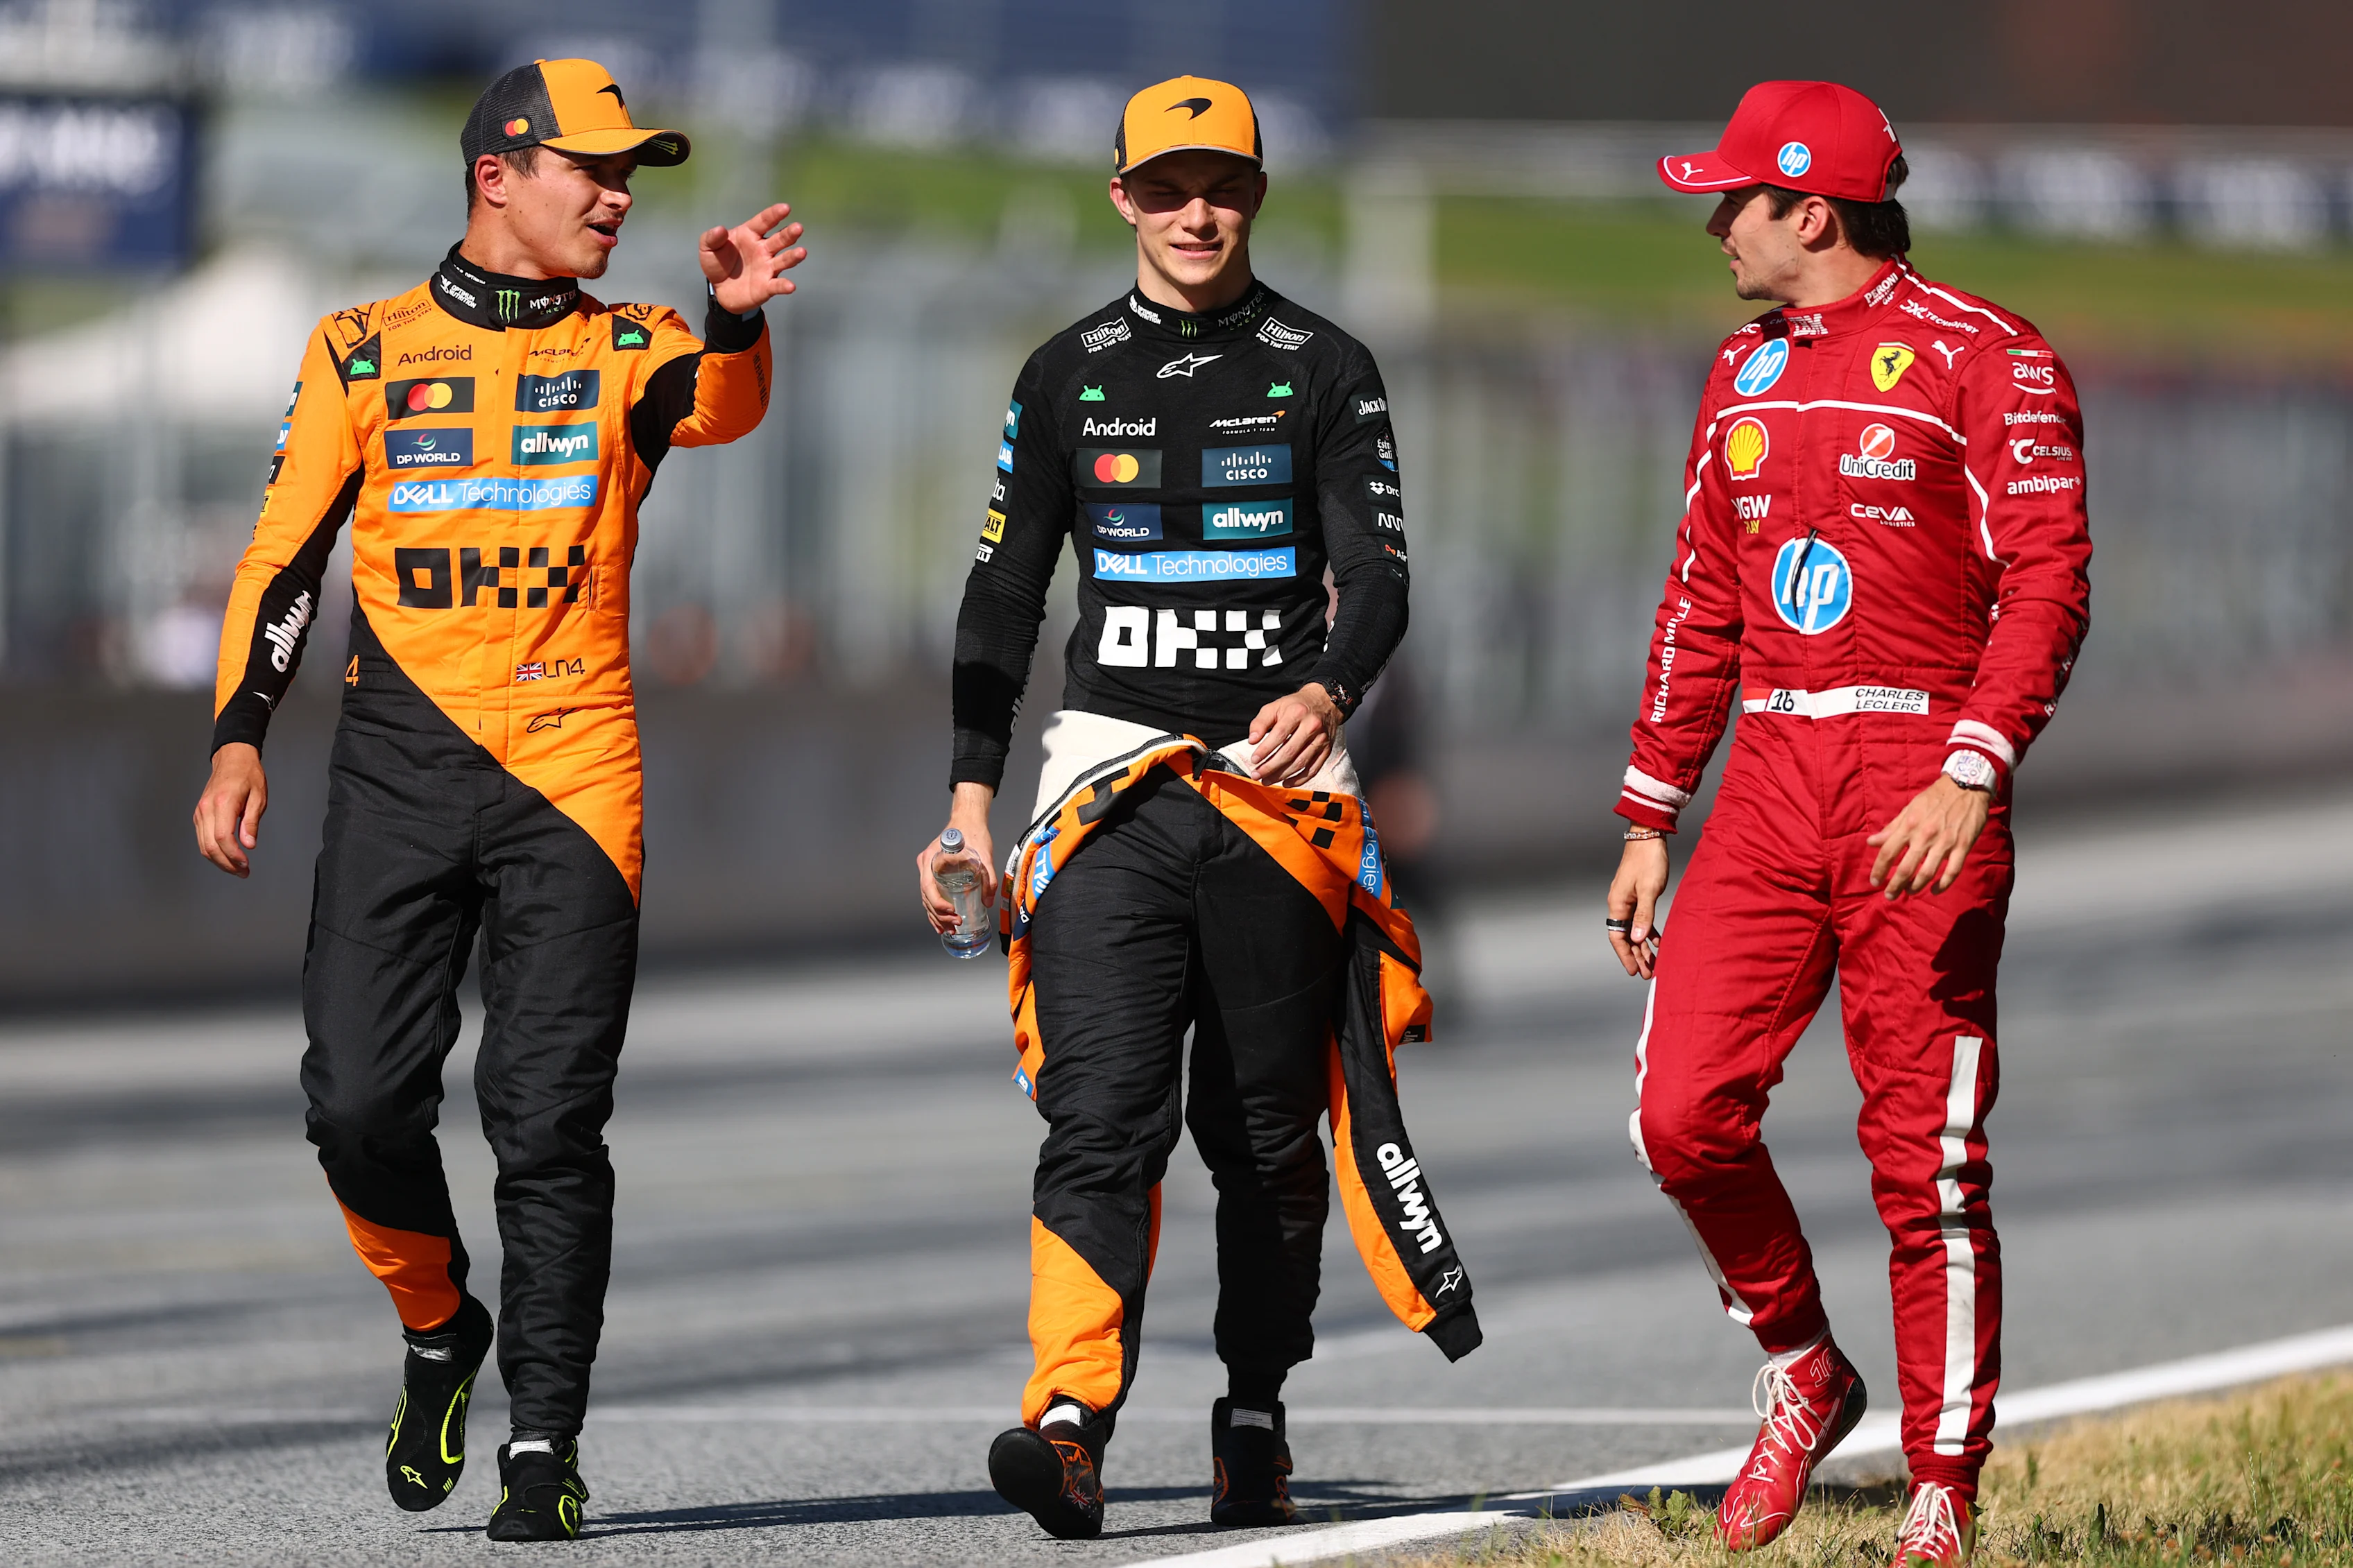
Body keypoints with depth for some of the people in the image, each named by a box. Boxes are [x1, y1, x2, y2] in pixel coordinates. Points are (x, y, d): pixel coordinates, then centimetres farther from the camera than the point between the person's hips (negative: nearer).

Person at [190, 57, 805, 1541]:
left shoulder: (629, 352, 9)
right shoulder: (364, 352, 11)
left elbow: (717, 405, -14)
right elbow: (286, 553, 11)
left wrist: (736, 318, -35)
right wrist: (241, 736, 0)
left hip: (573, 768, -1)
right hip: (400, 765, 1)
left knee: (550, 1124, -5)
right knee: (362, 1101, -7)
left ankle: (546, 1440, 1)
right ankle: (440, 1329, 20)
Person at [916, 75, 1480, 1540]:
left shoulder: (1326, 373, 5)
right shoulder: (1068, 377, 10)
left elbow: (1379, 579, -3)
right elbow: (1004, 598, 13)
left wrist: (1328, 691, -24)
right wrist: (970, 800, 6)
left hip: (1282, 785, 0)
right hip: (1111, 784, 0)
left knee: (1270, 1132, 4)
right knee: (1104, 1117, -14)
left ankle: (1257, 1422, 16)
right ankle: (1073, 1424, -26)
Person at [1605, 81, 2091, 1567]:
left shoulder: (1984, 356, -5)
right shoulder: (1745, 374, 18)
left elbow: (2048, 590, -12)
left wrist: (1970, 780, -24)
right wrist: (1650, 819, 17)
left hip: (1923, 778, -6)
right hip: (1771, 778, 6)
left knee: (1927, 1154, -5)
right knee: (1683, 1114, -6)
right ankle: (1805, 1375, 17)